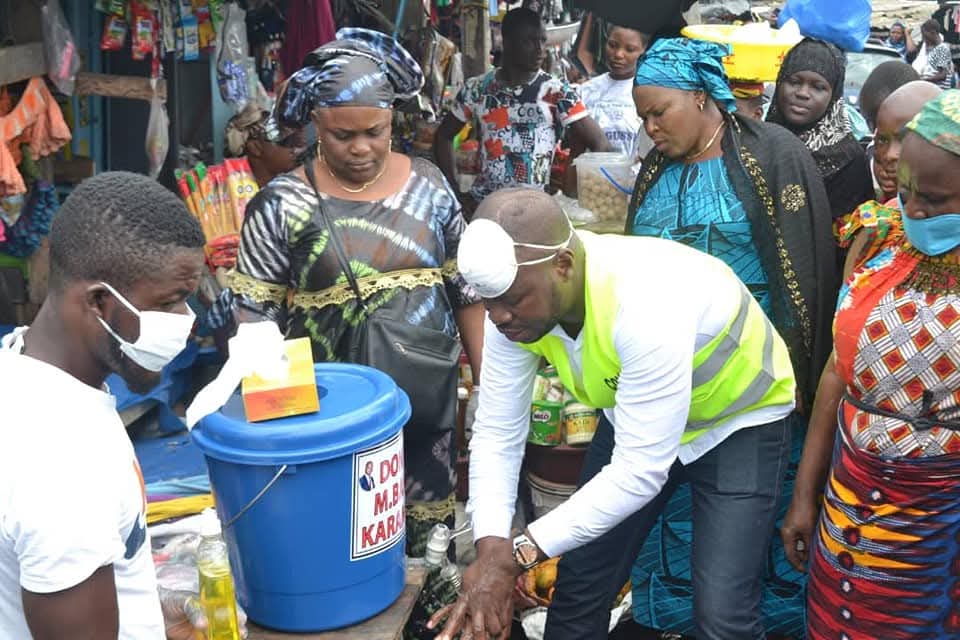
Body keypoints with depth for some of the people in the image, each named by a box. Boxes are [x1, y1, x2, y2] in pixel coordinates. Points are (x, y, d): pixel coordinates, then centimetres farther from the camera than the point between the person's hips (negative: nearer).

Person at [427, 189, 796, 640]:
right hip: (634, 416, 5)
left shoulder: (648, 306, -39)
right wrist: (490, 549, -29)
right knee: (578, 589, 6)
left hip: (740, 422, -5)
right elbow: (497, 434, -15)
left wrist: (518, 554, -37)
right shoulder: (517, 301, -20)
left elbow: (640, 470, -37)